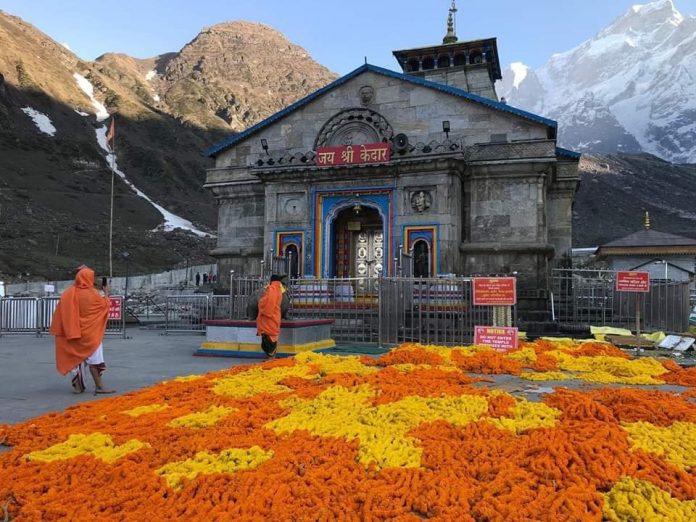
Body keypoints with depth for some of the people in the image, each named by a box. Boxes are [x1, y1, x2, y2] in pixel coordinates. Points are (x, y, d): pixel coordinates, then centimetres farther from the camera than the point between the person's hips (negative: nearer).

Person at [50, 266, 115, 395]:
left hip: (74, 331, 4)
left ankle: (78, 386, 16)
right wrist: (106, 294, 21)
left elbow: (59, 313, 0)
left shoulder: (68, 293, -2)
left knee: (76, 357, 12)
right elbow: (105, 305, 5)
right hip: (89, 332, -4)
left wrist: (57, 331, 8)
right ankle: (99, 386, 1)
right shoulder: (93, 294, -12)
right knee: (93, 357, 2)